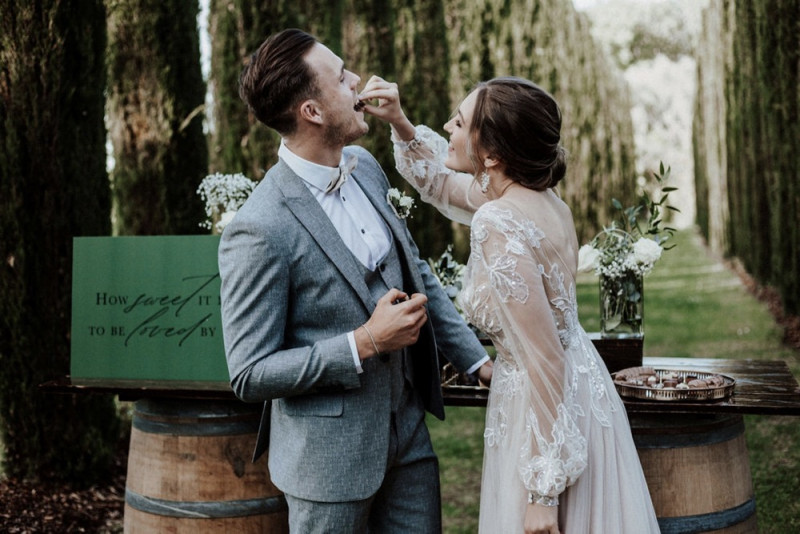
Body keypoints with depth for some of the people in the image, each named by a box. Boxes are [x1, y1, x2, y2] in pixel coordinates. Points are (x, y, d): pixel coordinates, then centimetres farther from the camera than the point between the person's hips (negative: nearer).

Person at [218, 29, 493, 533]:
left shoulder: (365, 167, 0)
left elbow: (416, 273, 13)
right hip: (331, 453, -7)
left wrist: (480, 360, 9)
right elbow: (250, 376, -18)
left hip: (408, 429, 7)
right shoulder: (259, 231, -23)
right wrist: (364, 344, -23)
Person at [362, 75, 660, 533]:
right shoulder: (538, 193, -1)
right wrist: (401, 124, 5)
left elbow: (543, 360, -27)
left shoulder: (500, 224, -27)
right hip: (582, 393, 9)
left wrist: (543, 492, -23)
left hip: (545, 408, -9)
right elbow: (442, 183, 19)